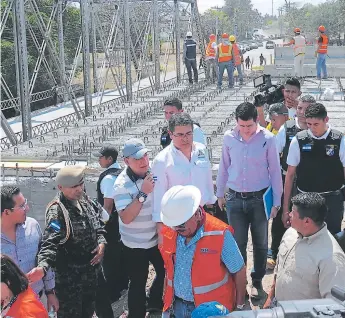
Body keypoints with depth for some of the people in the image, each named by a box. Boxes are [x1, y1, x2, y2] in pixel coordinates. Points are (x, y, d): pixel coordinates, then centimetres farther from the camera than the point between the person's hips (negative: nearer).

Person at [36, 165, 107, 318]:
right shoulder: (57, 211, -24)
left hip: (91, 267, 7)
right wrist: (43, 266, -50)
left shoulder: (83, 199, 0)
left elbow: (97, 223, 13)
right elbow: (50, 242, -33)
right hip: (69, 275, -7)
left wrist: (101, 243, -4)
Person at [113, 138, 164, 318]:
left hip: (157, 238, 7)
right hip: (136, 244, -6)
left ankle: (155, 302, 49)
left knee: (165, 272, 23)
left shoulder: (153, 173, -6)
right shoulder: (122, 184, -22)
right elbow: (126, 218, -29)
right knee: (138, 283, 4)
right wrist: (143, 193, -34)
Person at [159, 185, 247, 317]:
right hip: (178, 305, 4)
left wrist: (239, 306, -5)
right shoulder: (169, 233, -5)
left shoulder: (219, 234, -20)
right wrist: (167, 300, 13)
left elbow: (239, 272, -10)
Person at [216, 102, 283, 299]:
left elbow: (275, 171, -4)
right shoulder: (229, 137, -4)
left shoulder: (267, 138, -11)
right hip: (235, 199, 1)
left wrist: (276, 201, -2)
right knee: (238, 243, 8)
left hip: (259, 198, -1)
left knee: (260, 243, 11)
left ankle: (257, 281, 29)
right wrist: (220, 193, 14)